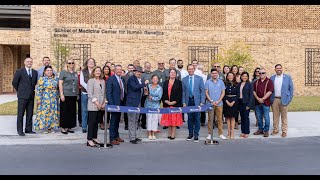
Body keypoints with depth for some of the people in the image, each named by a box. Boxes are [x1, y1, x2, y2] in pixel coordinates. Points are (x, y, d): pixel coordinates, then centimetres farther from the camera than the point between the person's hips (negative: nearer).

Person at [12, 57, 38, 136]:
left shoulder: (35, 72, 10)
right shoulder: (19, 72, -1)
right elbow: (14, 82, 2)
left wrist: (32, 90, 11)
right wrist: (20, 91, 7)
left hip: (31, 96, 4)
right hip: (22, 96, -4)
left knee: (30, 114, 7)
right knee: (20, 114, -1)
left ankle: (28, 129, 15)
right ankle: (20, 130, 5)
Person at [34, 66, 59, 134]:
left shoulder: (55, 79, 8)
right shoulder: (42, 79, -5)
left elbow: (58, 88, 16)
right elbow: (38, 90, -8)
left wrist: (57, 98, 12)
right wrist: (38, 100, -12)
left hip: (54, 100, 4)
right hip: (45, 100, -4)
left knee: (53, 113, 7)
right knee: (45, 113, -2)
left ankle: (51, 127, 15)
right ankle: (45, 128, 7)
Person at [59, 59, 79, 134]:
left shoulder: (75, 73, 14)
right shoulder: (63, 72, -1)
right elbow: (60, 84, -6)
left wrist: (77, 94, 11)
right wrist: (61, 94, -13)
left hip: (73, 95, 5)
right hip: (66, 95, -5)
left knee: (72, 111, 7)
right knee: (65, 111, 0)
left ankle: (69, 127, 17)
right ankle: (63, 127, 9)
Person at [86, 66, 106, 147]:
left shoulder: (103, 81, 15)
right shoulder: (91, 81, -2)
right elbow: (90, 94, -9)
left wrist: (104, 103, 4)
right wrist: (96, 103, -14)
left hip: (101, 106, 6)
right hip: (93, 106, -5)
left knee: (97, 122, 10)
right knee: (92, 122, -4)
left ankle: (95, 138, 19)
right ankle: (89, 140, 1)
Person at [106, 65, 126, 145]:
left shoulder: (123, 79, 13)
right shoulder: (111, 79, -9)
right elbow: (108, 92, -12)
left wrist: (124, 102, 8)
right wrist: (111, 104, -18)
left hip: (121, 103, 7)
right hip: (114, 103, -7)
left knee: (117, 120, 15)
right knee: (113, 120, -2)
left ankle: (116, 136, 26)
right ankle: (112, 139, 5)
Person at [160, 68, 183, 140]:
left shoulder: (179, 82, 2)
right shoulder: (165, 82, 11)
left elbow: (180, 94, -5)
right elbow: (163, 93, 7)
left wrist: (174, 102, -14)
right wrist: (166, 101, -8)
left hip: (175, 104, -3)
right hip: (167, 104, 3)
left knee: (174, 119, -1)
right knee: (168, 119, 6)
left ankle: (173, 134, 5)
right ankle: (170, 133, 15)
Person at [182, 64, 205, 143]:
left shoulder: (199, 78, 2)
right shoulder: (184, 79, 7)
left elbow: (202, 91, 0)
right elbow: (183, 92, 8)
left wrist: (202, 102, -7)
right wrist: (184, 102, 0)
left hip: (196, 101, -2)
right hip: (188, 101, 2)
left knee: (197, 118, 0)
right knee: (189, 118, 7)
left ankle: (196, 135, 7)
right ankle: (190, 134, 19)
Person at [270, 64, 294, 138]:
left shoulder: (287, 77, 2)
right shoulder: (272, 78, 7)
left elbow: (291, 88, 2)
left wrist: (289, 99, -5)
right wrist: (270, 99, 2)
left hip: (284, 99, -2)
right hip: (274, 100, 2)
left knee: (284, 117, 5)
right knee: (275, 116, 9)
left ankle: (284, 131, 12)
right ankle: (275, 129, 20)